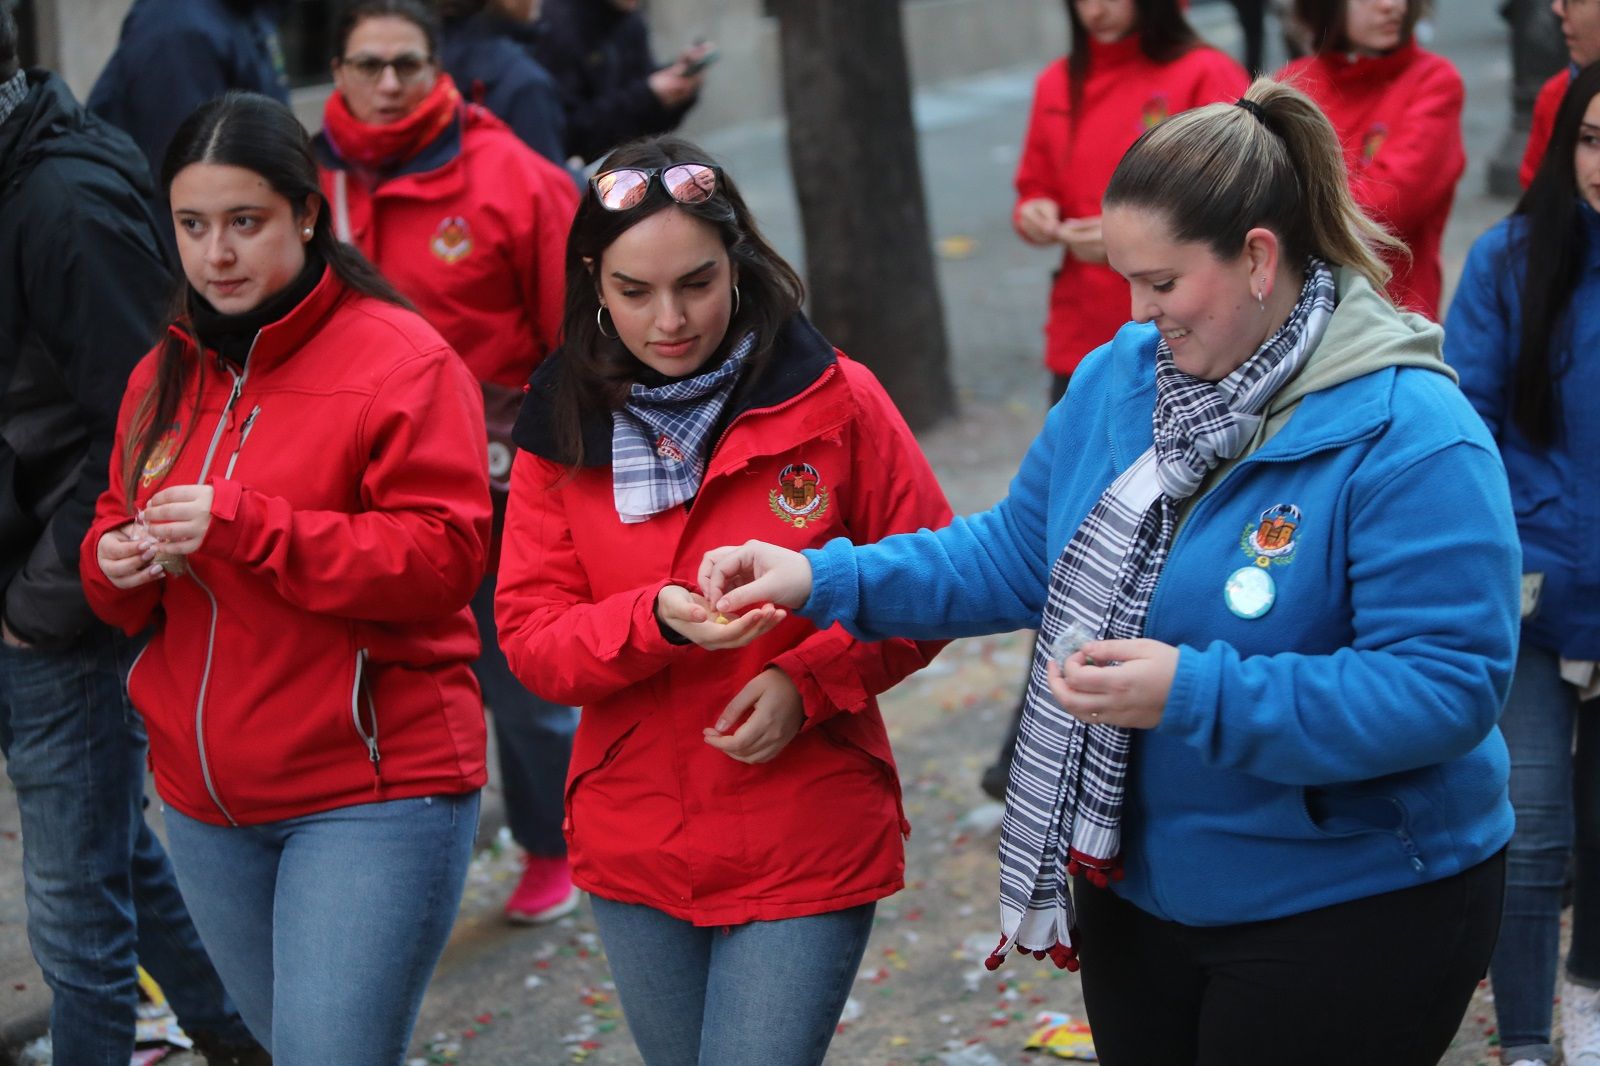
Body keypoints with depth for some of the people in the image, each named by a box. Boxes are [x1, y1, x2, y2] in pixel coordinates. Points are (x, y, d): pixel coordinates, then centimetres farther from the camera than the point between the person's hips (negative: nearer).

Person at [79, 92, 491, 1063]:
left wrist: (239, 524, -25)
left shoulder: (402, 360, -10)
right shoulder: (165, 375, 11)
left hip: (371, 791, -7)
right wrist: (118, 562, -8)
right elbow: (114, 527, 18)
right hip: (208, 799, 7)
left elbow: (443, 559, -18)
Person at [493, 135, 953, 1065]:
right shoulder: (562, 428, -2)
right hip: (635, 852, 3)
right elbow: (531, 638, -5)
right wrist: (656, 620, -24)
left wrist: (808, 680, -18)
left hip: (807, 853, -3)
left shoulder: (835, 402, -9)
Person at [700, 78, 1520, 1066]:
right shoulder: (1123, 374, -1)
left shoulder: (1411, 438, -23)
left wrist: (1195, 696, -32)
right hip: (1137, 883, 7)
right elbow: (1016, 554, 6)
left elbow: (1448, 685, -27)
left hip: (1352, 911, -6)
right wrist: (825, 579, -7)